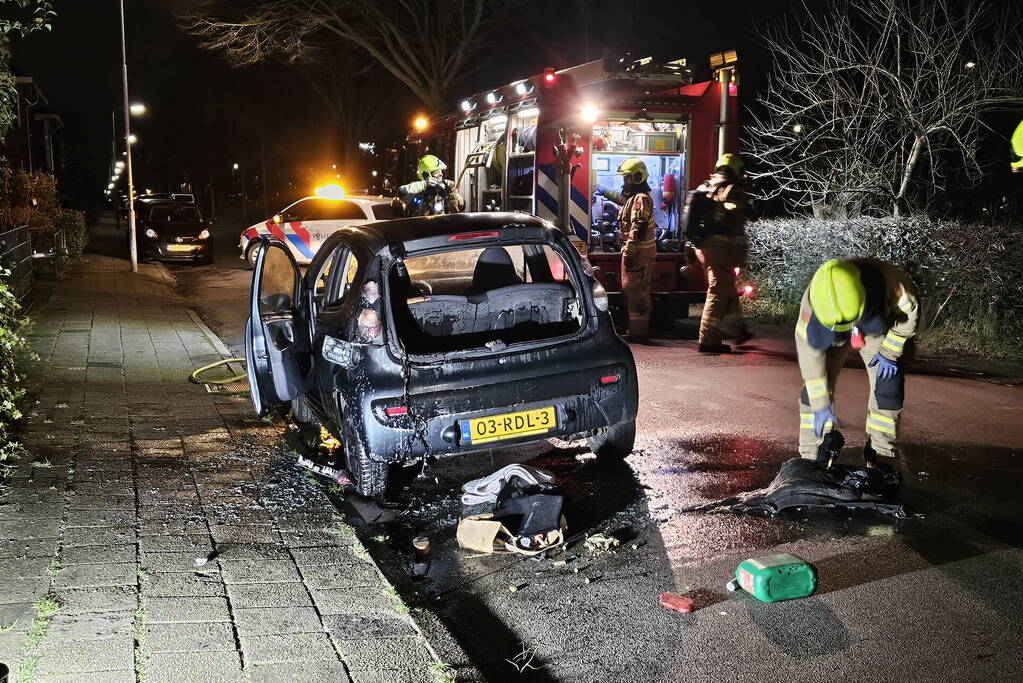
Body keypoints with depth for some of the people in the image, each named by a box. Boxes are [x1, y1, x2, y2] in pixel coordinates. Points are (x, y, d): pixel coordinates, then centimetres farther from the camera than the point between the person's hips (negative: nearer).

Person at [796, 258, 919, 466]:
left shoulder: (889, 281, -42)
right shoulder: (811, 302, -39)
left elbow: (909, 312, -18)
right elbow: (809, 353, -30)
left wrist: (889, 353, -14)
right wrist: (820, 405, -25)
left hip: (880, 329, 0)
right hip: (831, 332, 0)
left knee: (888, 386, -11)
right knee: (815, 388, -12)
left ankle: (879, 453, 3)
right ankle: (811, 455, -2)